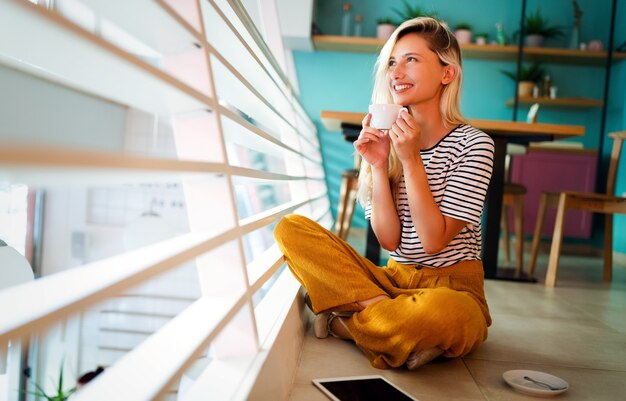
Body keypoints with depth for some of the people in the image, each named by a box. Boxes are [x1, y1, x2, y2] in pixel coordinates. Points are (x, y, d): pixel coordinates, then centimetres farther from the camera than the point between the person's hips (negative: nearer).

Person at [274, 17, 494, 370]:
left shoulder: (474, 144, -7)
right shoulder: (388, 140, 4)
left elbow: (434, 241, -15)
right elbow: (389, 240, -3)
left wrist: (411, 161, -19)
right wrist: (378, 166, -14)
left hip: (452, 288, -4)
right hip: (396, 279, 4)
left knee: (437, 312, -42)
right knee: (291, 228, -13)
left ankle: (343, 322, -14)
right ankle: (387, 311, -22)